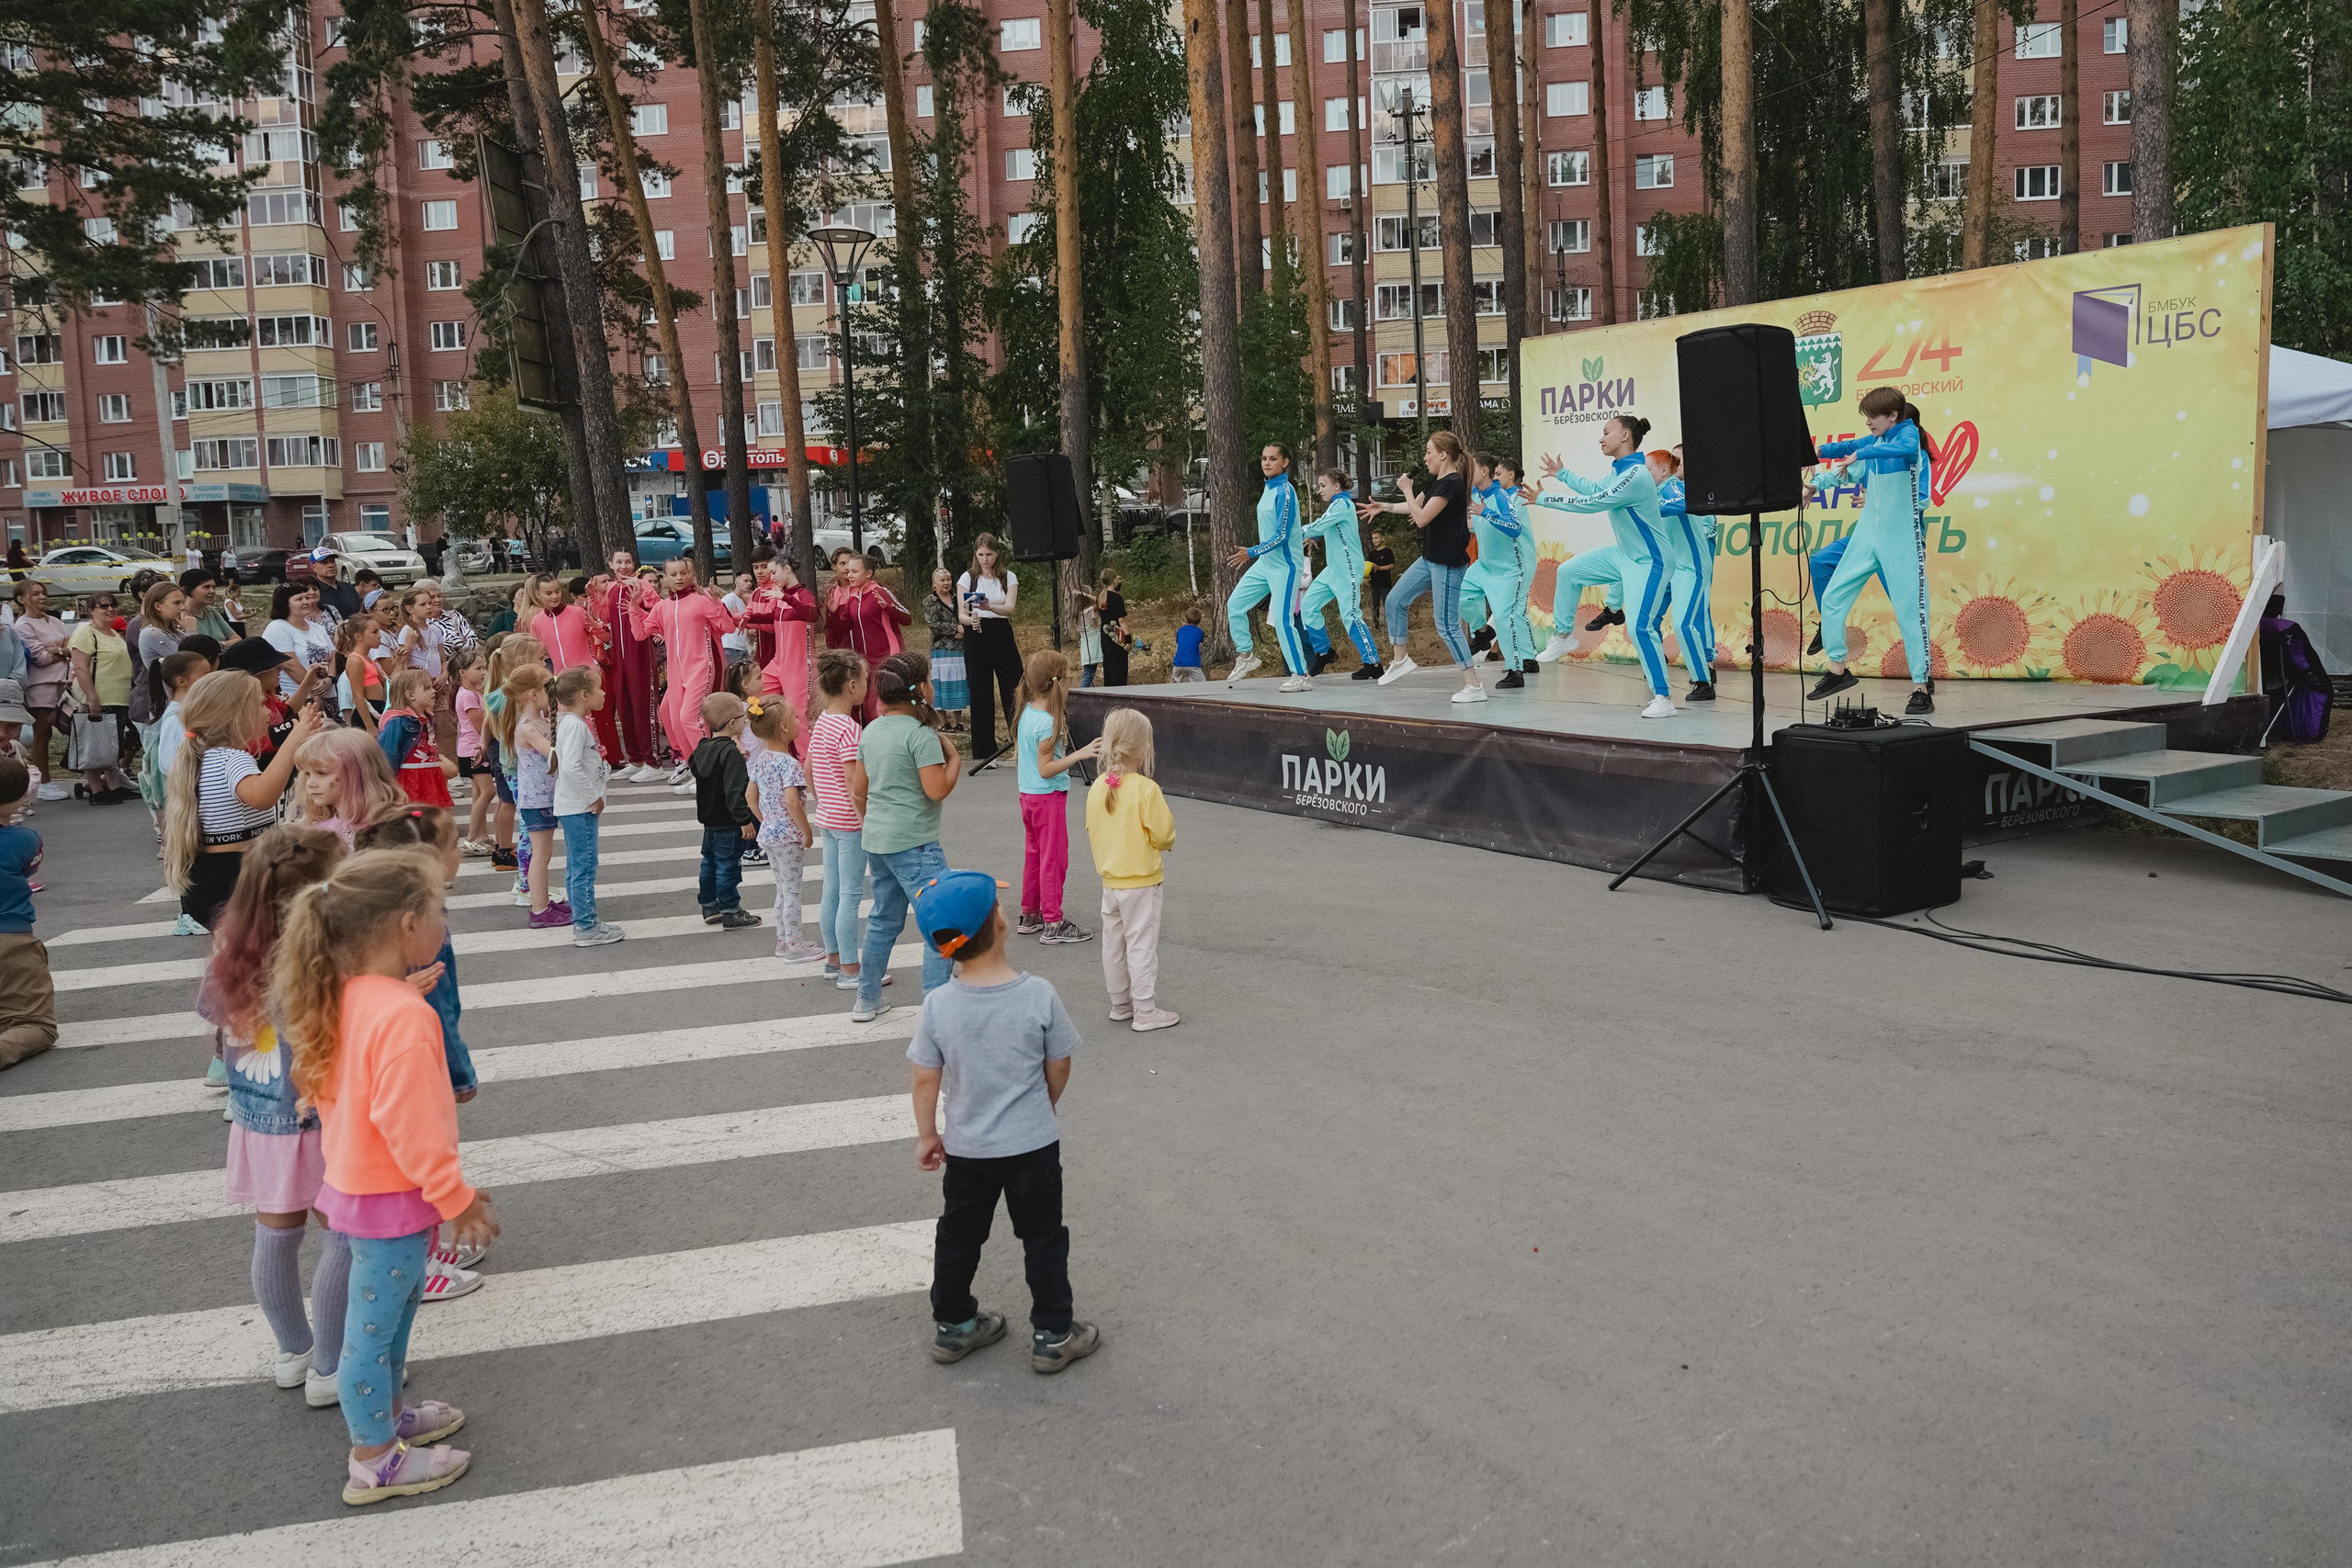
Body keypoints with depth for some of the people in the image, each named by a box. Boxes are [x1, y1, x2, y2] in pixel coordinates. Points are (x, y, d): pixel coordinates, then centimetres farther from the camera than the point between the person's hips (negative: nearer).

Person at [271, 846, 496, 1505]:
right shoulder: (405, 1017, -28)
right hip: (391, 1201, -9)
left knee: (394, 1309, 26)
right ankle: (374, 1462, 21)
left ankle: (390, 1412, 44)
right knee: (375, 1326, 6)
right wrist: (457, 1199, -18)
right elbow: (408, 1126, -29)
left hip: (357, 1182, 9)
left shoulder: (347, 998, -1)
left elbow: (324, 1087, 11)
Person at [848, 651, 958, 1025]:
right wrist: (953, 757, -4)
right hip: (914, 843, -9)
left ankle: (867, 1001, 28)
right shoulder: (921, 734, -15)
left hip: (877, 840, 9)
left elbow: (858, 789, 17)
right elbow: (937, 790, -20)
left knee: (884, 919, 20)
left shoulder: (871, 731, 10)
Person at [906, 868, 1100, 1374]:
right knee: (1043, 1237, 15)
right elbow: (1059, 1070, -8)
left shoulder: (938, 1005, -16)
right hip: (1034, 1144, -2)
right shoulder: (1039, 995, -20)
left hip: (965, 1148, 2)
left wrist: (927, 1135, 8)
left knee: (958, 1236, 21)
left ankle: (951, 1325, 36)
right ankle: (1053, 1336, 23)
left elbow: (925, 1080, -7)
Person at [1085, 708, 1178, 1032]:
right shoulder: (1146, 789, -20)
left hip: (1110, 880, 6)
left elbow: (1091, 832, 8)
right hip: (1141, 882, -6)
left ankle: (1120, 1005, 27)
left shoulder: (1097, 788, -1)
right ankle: (1145, 1012, 7)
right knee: (1141, 945, 1)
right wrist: (1168, 838, 4)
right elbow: (1162, 835, -18)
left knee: (1113, 944, 15)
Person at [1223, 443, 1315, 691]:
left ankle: (1302, 676, -1)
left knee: (1282, 620, -9)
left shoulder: (1285, 492, -18)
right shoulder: (1268, 488, 8)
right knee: (1234, 604, 6)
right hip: (1265, 562, 9)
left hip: (1285, 566, -9)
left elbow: (1281, 536, -21)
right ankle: (1245, 656, 20)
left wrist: (1251, 552, -20)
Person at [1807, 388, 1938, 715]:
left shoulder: (1909, 433, -10)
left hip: (1902, 539, -7)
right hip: (1868, 534, 7)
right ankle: (1838, 669, 16)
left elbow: (1906, 448, -32)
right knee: (1832, 598, 2)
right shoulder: (1876, 440, 11)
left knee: (1910, 609, -7)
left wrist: (1859, 454, -37)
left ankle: (1922, 687, -2)